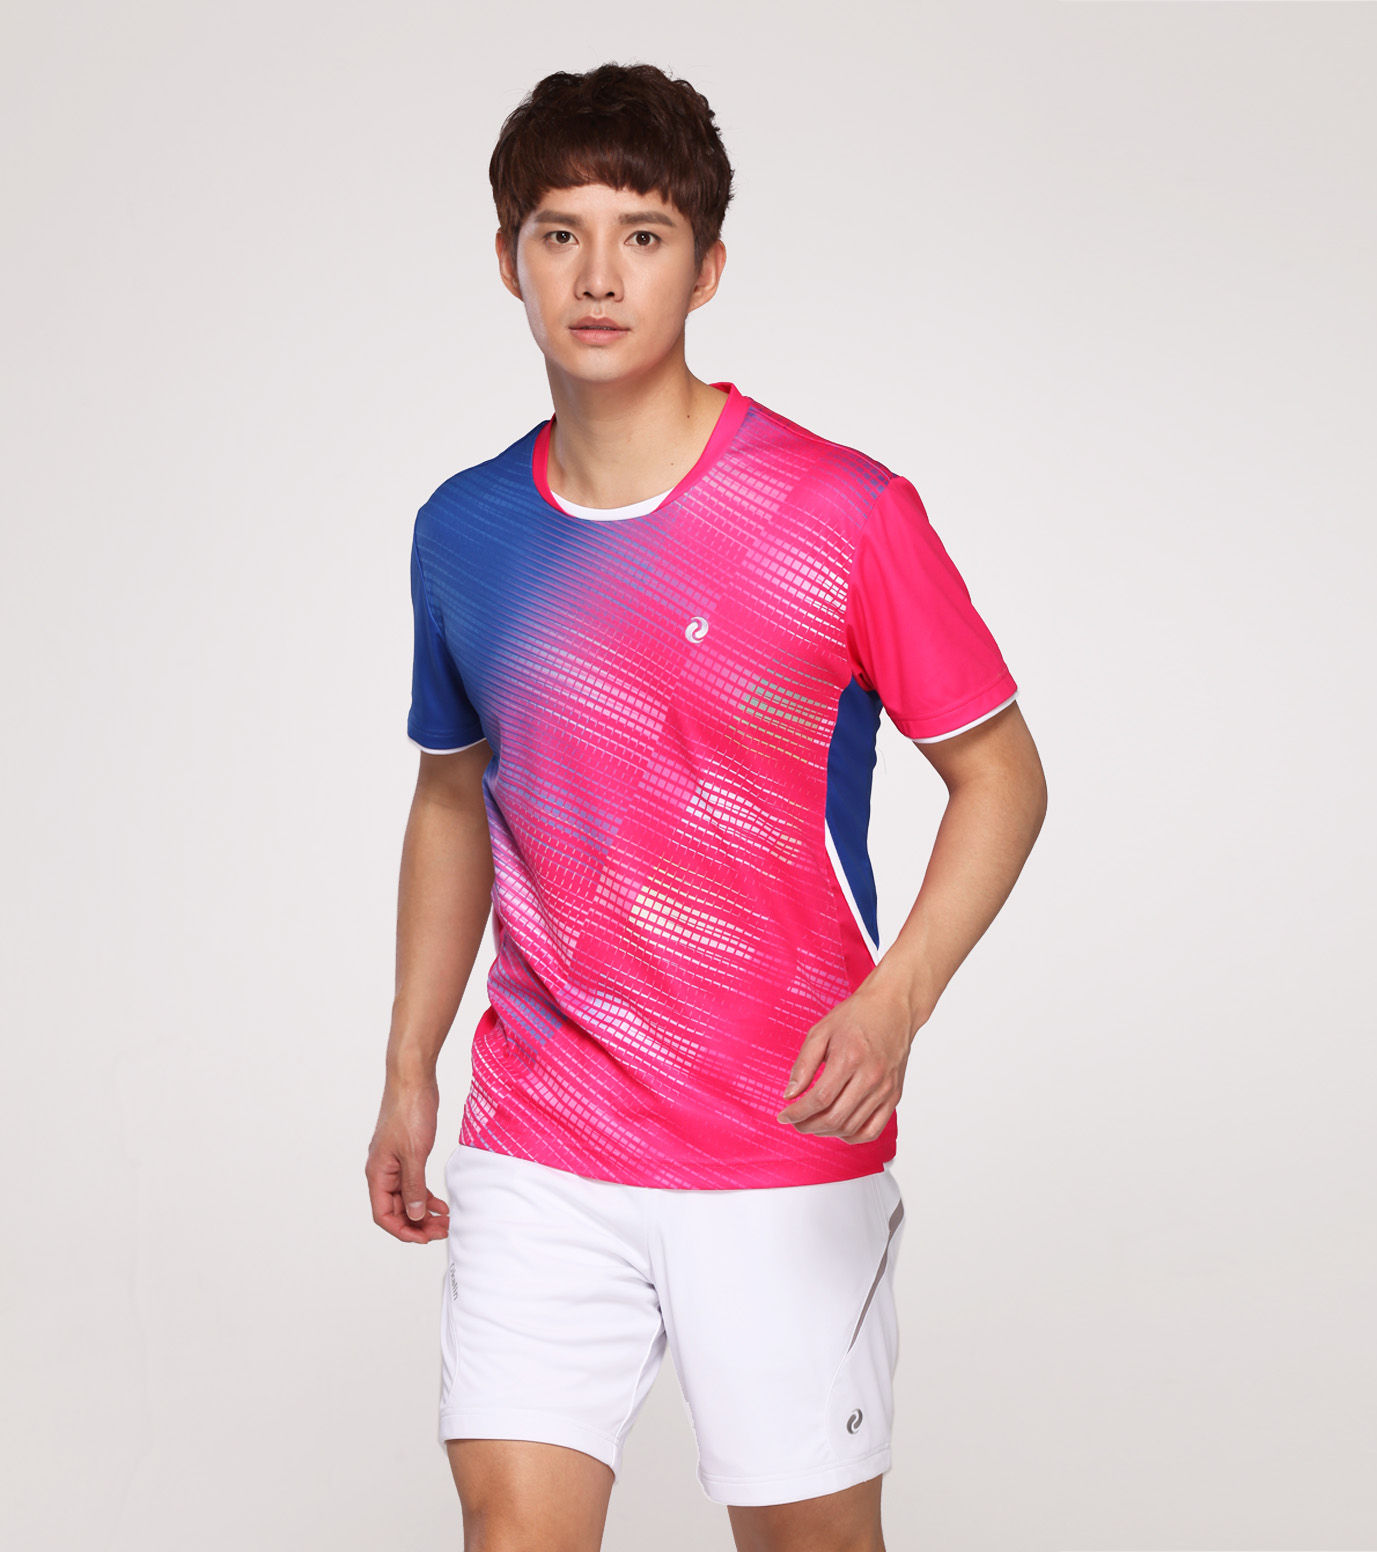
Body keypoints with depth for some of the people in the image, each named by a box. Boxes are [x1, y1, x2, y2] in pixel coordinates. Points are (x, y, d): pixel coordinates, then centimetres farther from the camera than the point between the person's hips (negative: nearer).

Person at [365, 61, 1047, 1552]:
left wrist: (894, 1002, -20)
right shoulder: (463, 530, 3)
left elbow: (1001, 772, -4)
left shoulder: (844, 511, -10)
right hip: (535, 1145, 3)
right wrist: (409, 1068, 16)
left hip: (790, 1153, -3)